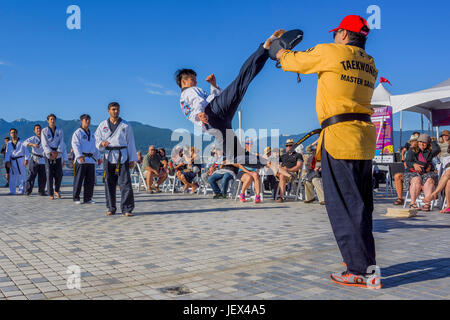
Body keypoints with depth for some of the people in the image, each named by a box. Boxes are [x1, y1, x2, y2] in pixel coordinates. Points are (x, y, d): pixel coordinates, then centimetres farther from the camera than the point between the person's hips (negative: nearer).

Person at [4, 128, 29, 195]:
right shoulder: (9, 144, 13)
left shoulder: (21, 142, 2)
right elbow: (7, 153, 6)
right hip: (13, 161, 3)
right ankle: (12, 191, 6)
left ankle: (21, 191, 3)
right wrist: (7, 161, -8)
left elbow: (26, 151, -3)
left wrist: (26, 159, -14)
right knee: (12, 177, 1)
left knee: (22, 175, -4)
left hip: (21, 160, -3)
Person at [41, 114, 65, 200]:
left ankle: (56, 190, 22)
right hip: (48, 154, -2)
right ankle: (51, 194, -1)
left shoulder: (60, 131, 9)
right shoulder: (44, 131, 3)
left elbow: (61, 143, 1)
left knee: (59, 174, -1)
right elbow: (44, 144, -4)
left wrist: (57, 152, -13)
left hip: (58, 154, 2)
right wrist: (51, 153, -15)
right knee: (49, 174, -6)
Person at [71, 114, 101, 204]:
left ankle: (87, 198, 13)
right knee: (78, 180, -3)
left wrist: (98, 158, 21)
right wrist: (80, 156, -24)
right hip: (81, 160, -7)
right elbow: (75, 145, -13)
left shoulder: (91, 133, 20)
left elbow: (95, 147, 26)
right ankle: (76, 198, 5)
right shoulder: (77, 133, -2)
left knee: (90, 180, 6)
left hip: (91, 159, 7)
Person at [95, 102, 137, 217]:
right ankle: (111, 208, 17)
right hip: (108, 157, 2)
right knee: (109, 183, 6)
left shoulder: (125, 125, 5)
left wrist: (132, 160, 1)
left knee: (125, 183, -8)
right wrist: (102, 143, -15)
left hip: (122, 157, -2)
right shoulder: (102, 125, 10)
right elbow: (97, 140, 10)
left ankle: (127, 209, -3)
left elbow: (130, 143, 6)